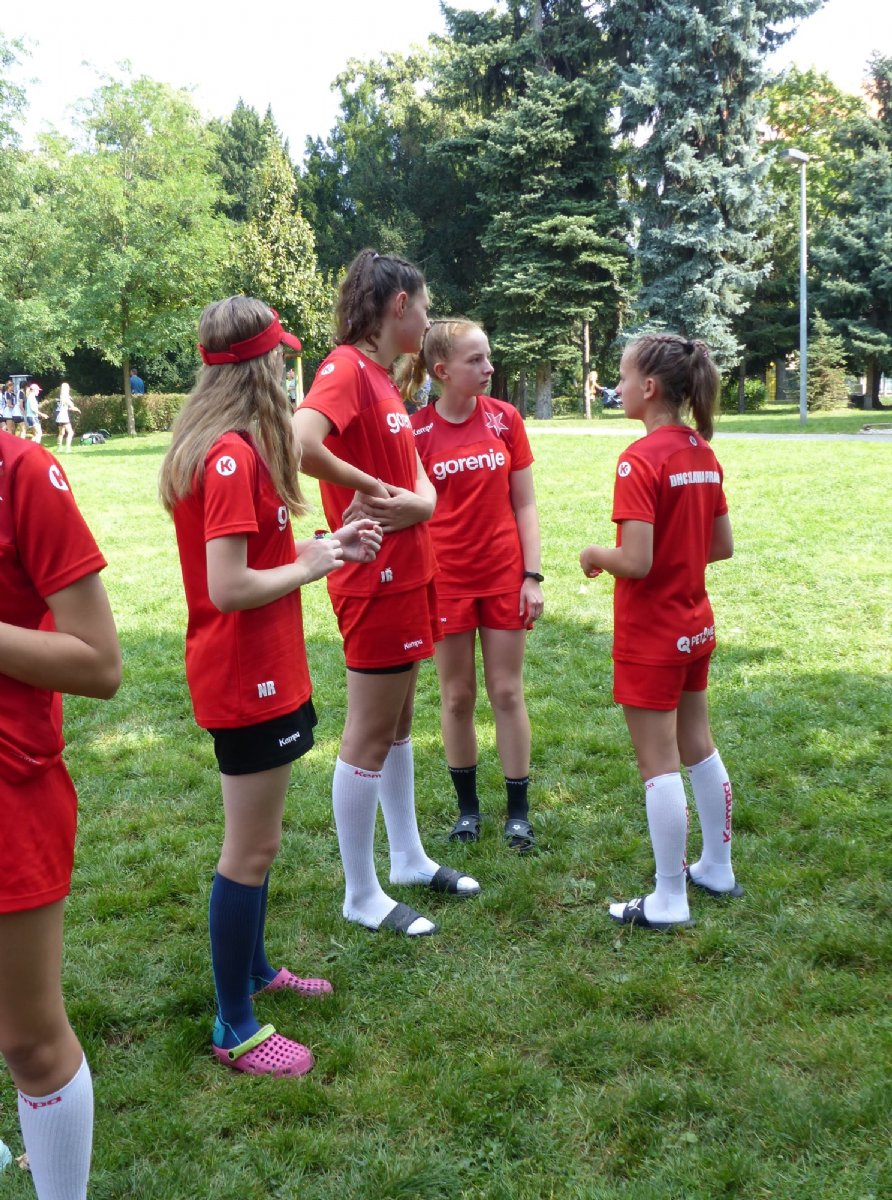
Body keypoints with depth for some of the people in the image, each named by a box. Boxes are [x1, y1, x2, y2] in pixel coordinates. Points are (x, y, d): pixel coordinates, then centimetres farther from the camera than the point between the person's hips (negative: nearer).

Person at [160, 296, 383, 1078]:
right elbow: (229, 587, -26)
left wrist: (325, 546, 5)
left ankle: (252, 969, 41)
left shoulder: (215, 447, 9)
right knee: (253, 849, 1)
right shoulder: (234, 456, -21)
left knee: (255, 836, 23)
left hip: (252, 671, 10)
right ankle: (236, 1032, 15)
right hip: (249, 677, -10)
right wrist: (313, 565, -13)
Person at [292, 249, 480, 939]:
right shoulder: (347, 368, -14)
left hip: (409, 573, 9)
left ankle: (408, 858, 33)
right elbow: (301, 442, -35)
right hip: (378, 578, -9)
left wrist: (408, 502, -16)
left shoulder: (382, 379, 14)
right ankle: (361, 895, 14)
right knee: (370, 736, 1)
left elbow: (425, 488, 7)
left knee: (398, 724, 18)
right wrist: (372, 487, -20)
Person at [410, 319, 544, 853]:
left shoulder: (504, 418, -1)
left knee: (508, 693, 6)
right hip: (447, 581, -1)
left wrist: (533, 575, -3)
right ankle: (468, 806, 25)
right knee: (457, 696, 9)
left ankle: (519, 811, 18)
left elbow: (524, 505, 2)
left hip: (504, 577, 1)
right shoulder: (416, 430, -5)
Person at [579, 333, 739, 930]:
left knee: (659, 763, 1)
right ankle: (718, 868, 34)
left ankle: (669, 901, 11)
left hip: (650, 634, -8)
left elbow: (635, 562, -26)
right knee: (698, 746, 20)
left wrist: (595, 555, -7)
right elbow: (723, 546, 9)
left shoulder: (640, 460, -21)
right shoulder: (704, 455, 4)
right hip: (695, 624, 8)